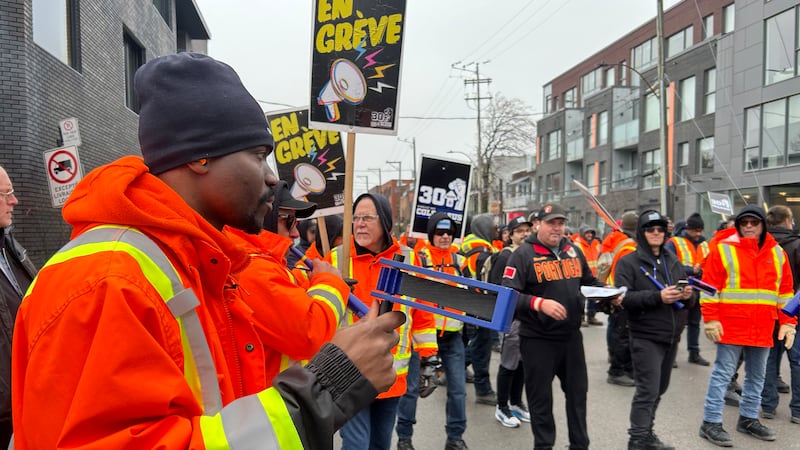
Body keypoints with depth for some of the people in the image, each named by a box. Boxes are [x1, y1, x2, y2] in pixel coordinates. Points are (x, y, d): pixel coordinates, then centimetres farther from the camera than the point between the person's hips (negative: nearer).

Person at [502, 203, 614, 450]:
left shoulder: (573, 250, 7)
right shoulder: (523, 254, -13)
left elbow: (589, 282, 17)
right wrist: (540, 303, -31)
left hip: (571, 335, 6)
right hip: (538, 339, -6)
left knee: (578, 392, 18)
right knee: (541, 398, 8)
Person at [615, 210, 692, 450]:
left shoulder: (673, 261, 14)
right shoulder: (628, 262, -6)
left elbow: (689, 292, 17)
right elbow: (623, 298, -18)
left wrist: (688, 294, -7)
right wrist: (657, 297, -26)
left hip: (671, 337, 7)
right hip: (646, 338, -7)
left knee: (659, 389, 17)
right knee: (647, 391, -7)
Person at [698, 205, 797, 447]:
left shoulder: (777, 253, 9)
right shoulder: (723, 249, -5)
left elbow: (785, 291, 13)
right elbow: (709, 287, -6)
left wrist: (787, 322, 7)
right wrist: (710, 319, -11)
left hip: (762, 329, 5)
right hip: (731, 326, -5)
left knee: (756, 376, 15)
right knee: (722, 374, -3)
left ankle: (748, 419, 29)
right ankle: (711, 423, 4)